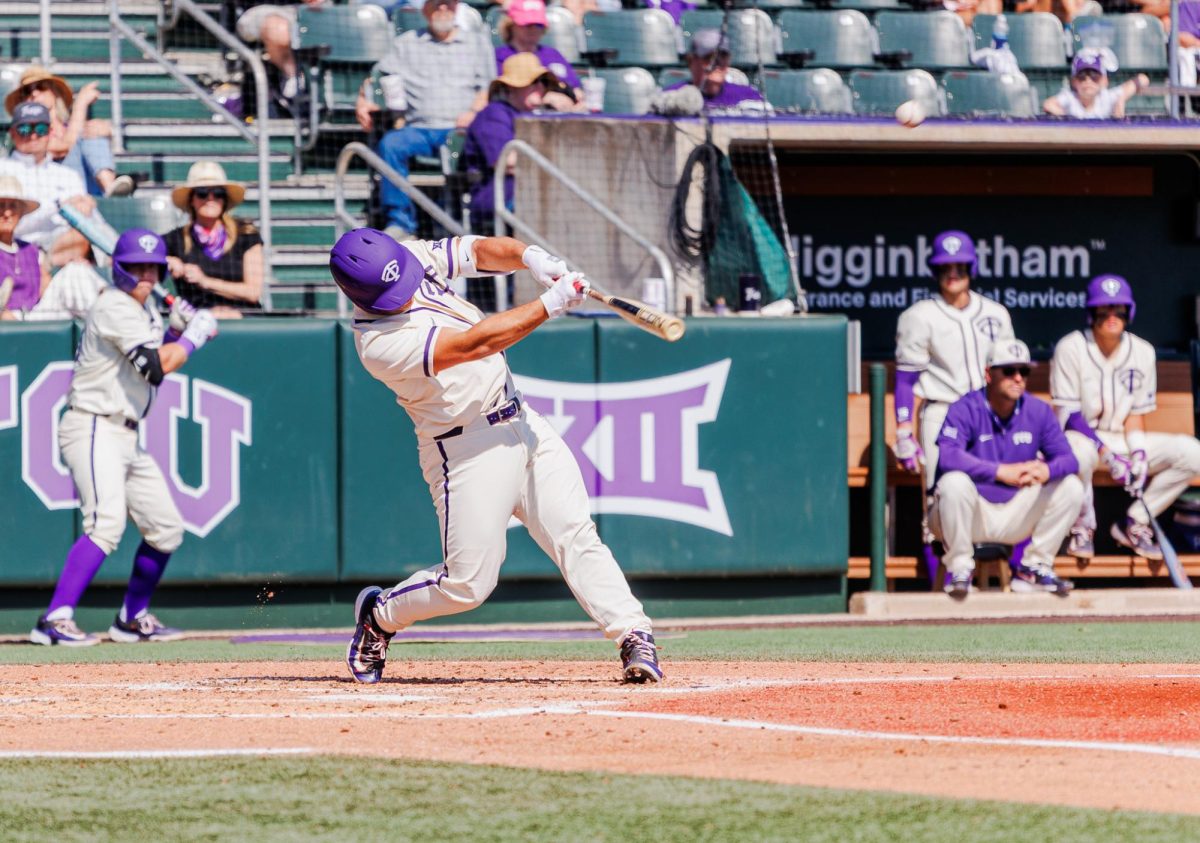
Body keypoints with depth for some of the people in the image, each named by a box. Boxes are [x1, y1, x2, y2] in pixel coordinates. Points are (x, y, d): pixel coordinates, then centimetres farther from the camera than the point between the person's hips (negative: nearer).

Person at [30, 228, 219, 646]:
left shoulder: (144, 310, 16)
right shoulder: (115, 308, -14)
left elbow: (154, 366, 22)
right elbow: (158, 366, -21)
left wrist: (176, 333, 7)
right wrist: (196, 334, -7)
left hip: (124, 435, 10)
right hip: (93, 429, -10)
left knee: (165, 528, 13)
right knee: (107, 522, -27)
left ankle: (132, 618, 27)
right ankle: (55, 619, -33)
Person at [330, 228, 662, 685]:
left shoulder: (411, 256, -1)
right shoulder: (379, 340, -24)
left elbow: (483, 250, -1)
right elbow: (476, 344, -28)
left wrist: (531, 257, -23)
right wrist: (550, 304, -28)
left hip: (521, 422, 7)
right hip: (468, 450, -7)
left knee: (576, 536, -5)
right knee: (467, 584, -3)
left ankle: (634, 636, -9)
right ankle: (378, 616, 23)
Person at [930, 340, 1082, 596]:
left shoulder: (1039, 411, 0)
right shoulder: (966, 409, -15)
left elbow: (1067, 458, -5)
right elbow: (947, 456, -32)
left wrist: (1046, 470, -31)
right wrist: (1002, 472, -37)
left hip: (1015, 515, 4)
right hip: (972, 513, -4)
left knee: (1071, 486, -10)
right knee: (954, 482, -35)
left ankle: (1034, 569, 0)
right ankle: (959, 570, -17)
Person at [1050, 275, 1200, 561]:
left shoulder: (1142, 352, 3)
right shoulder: (1071, 348, -11)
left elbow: (1136, 413, 6)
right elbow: (1069, 414, -15)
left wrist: (1138, 453, -14)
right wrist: (1107, 455, -26)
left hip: (1121, 440, 5)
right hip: (1080, 437, -5)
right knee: (1079, 451, -42)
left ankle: (1135, 524, -3)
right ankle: (1083, 527, -15)